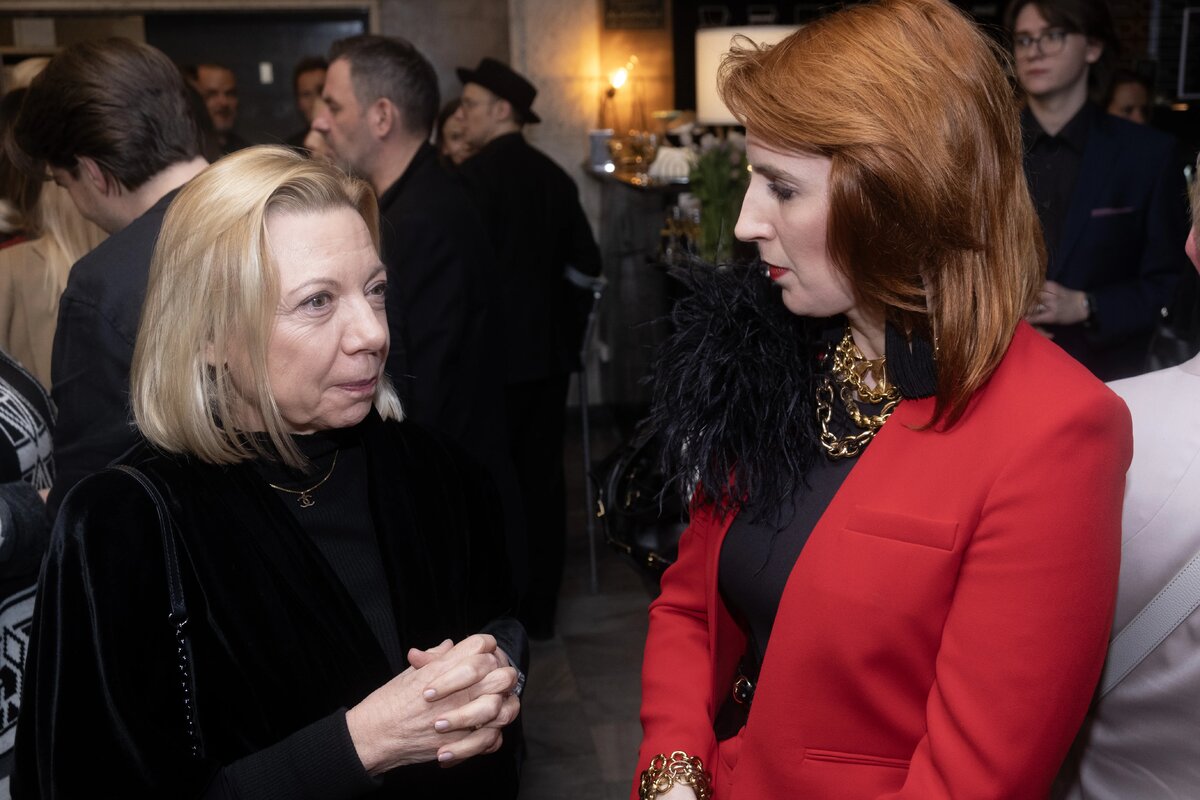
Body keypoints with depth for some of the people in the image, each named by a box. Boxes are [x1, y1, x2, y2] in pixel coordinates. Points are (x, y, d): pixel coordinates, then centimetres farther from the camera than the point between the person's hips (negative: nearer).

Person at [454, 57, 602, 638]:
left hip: (496, 355, -6)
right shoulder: (554, 176, 7)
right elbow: (584, 265, 10)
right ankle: (539, 609, 22)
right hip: (550, 351, 7)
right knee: (542, 479, 11)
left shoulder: (475, 176, -13)